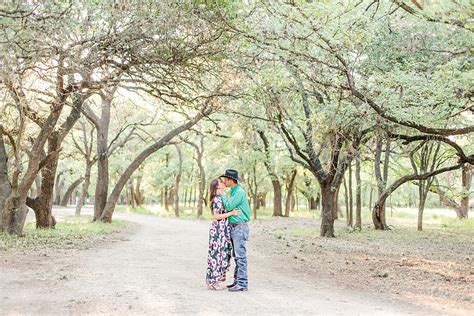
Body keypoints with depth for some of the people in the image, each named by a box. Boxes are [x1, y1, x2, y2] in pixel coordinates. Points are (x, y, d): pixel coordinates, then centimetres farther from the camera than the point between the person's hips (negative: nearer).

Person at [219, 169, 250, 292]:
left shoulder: (239, 192, -14)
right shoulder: (234, 191, 16)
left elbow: (228, 206, -16)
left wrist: (221, 195, -4)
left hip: (240, 227, -10)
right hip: (234, 227, 10)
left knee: (240, 256, -9)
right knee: (237, 256, 13)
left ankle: (242, 283, -7)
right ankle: (237, 281, 18)